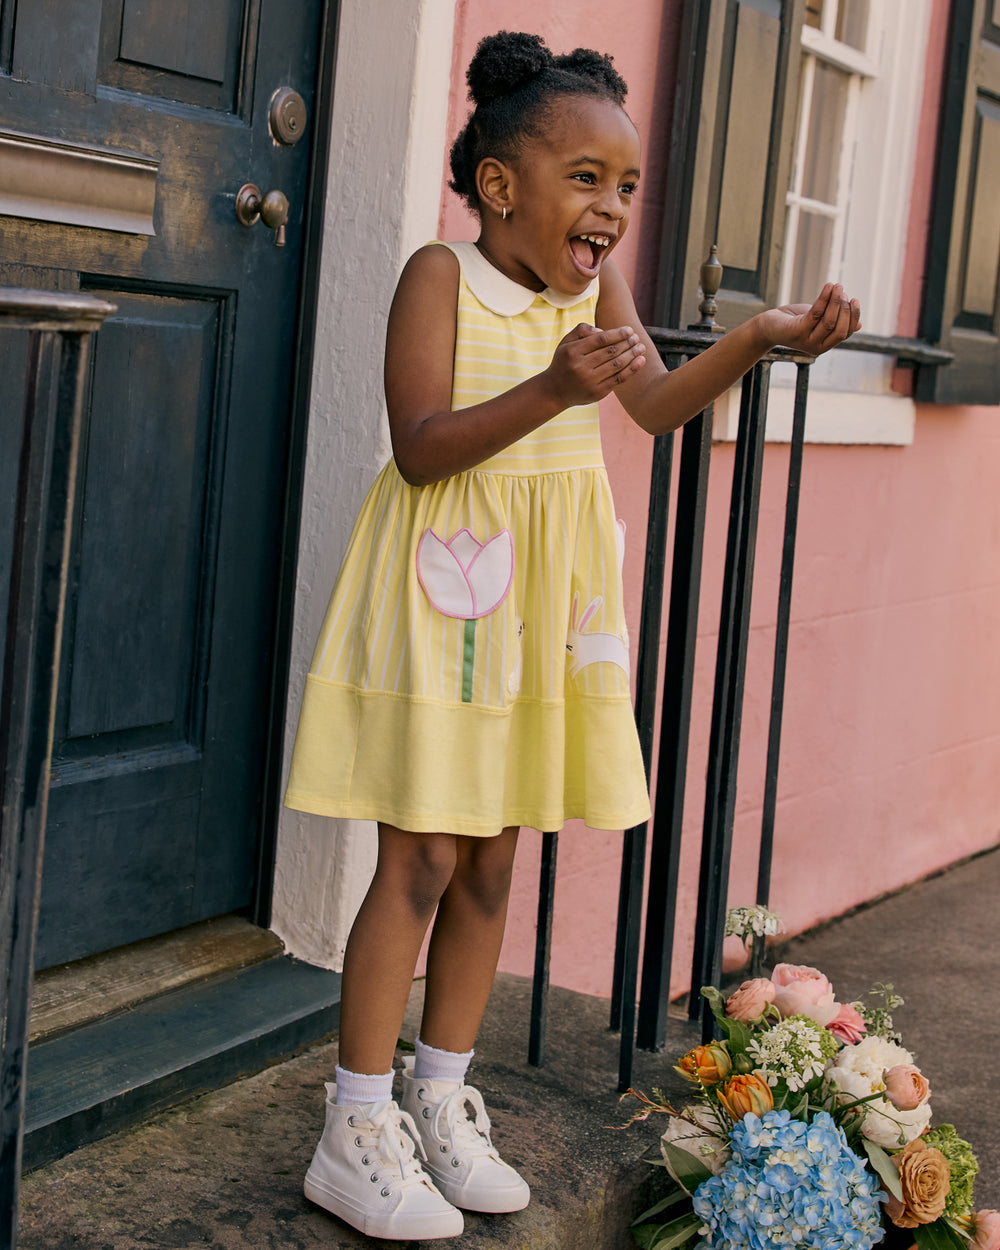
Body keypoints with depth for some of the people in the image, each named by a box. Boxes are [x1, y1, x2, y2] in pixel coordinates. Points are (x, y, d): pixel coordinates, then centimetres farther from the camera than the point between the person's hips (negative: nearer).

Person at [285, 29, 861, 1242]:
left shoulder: (597, 282, 7)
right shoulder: (440, 273, -10)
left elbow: (657, 403, -7)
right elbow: (420, 448, -18)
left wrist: (758, 339, -23)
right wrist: (554, 389, -30)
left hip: (544, 599, 6)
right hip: (447, 590, -6)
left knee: (489, 863, 12)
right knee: (420, 862, -4)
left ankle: (441, 1100, 25)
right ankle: (356, 1135, 8)